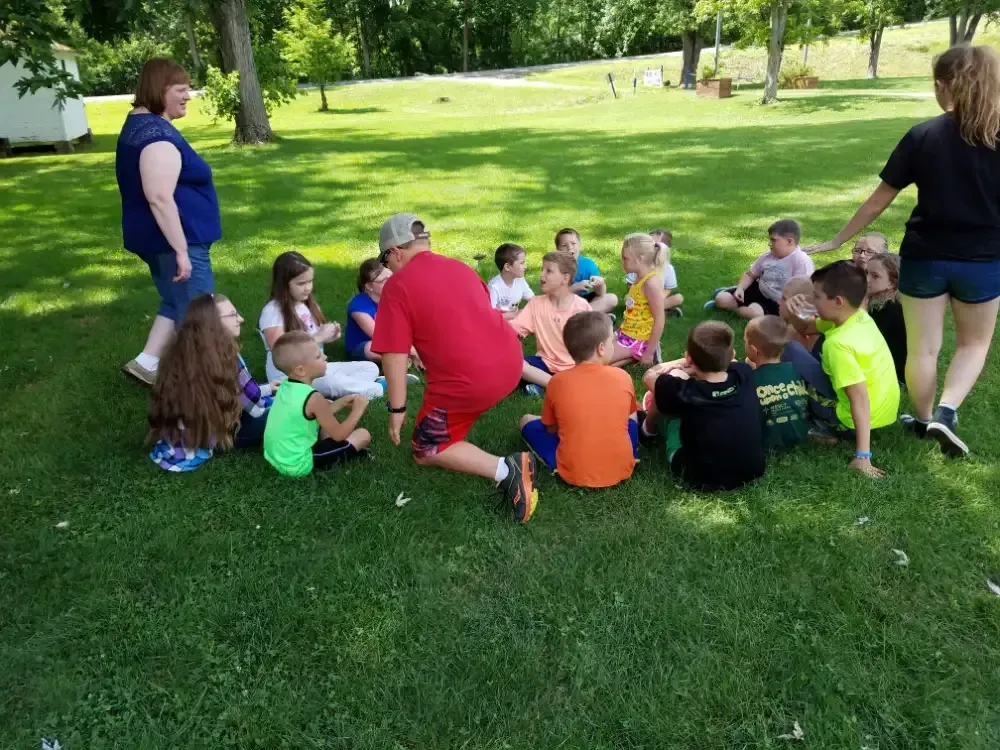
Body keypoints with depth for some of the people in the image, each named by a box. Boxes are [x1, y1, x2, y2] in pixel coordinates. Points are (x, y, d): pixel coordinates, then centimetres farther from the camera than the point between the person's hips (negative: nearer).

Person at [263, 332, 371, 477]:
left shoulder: (286, 387, 0)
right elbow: (338, 435, -14)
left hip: (276, 457, 8)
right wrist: (357, 410, -3)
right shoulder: (313, 398, -24)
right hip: (298, 464, -8)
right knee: (363, 435, -2)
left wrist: (342, 402, 8)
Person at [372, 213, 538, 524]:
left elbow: (395, 356, -8)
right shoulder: (460, 266, 15)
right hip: (510, 362, 8)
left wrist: (397, 410, 1)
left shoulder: (397, 285, -5)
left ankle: (505, 469, -9)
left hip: (469, 382, -8)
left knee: (427, 451, 12)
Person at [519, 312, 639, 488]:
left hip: (573, 473, -1)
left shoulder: (557, 382, -9)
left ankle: (561, 465, 7)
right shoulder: (623, 377, -6)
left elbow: (551, 429, 4)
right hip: (621, 469, 1)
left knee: (527, 420, 17)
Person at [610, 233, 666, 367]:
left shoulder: (651, 282, -21)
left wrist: (649, 352, -21)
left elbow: (660, 319, -23)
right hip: (626, 333, 9)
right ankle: (635, 355, 8)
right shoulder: (639, 278, 7)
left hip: (638, 340, -9)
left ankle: (640, 355, -3)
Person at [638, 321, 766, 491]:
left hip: (702, 480, -4)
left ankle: (649, 429, 38)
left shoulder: (685, 392, -25)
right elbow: (725, 360, 11)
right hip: (754, 471, 5)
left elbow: (649, 376, -4)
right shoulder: (744, 374, -14)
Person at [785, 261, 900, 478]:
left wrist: (862, 456, -31)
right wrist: (794, 314, -14)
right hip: (886, 409, 8)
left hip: (859, 420, -8)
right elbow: (806, 328, 10)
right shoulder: (860, 316, -3)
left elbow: (860, 400, -31)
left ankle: (827, 428, 0)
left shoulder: (839, 344, -29)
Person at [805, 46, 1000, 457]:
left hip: (924, 258, 0)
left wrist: (837, 240, 5)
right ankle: (946, 412, 0)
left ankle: (924, 420, 30)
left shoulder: (922, 135, -9)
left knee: (922, 347, 15)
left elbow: (879, 200, -6)